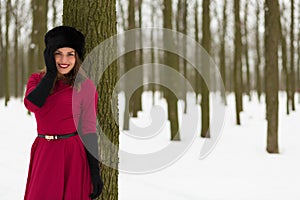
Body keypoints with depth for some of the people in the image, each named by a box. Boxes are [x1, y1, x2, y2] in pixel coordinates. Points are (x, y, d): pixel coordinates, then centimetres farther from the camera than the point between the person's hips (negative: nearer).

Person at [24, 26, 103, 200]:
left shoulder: (85, 86, -4)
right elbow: (32, 105, -16)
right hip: (44, 154, 3)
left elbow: (89, 129, -5)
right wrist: (51, 72, -10)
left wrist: (95, 172, -8)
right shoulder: (37, 80, 6)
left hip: (73, 156, -3)